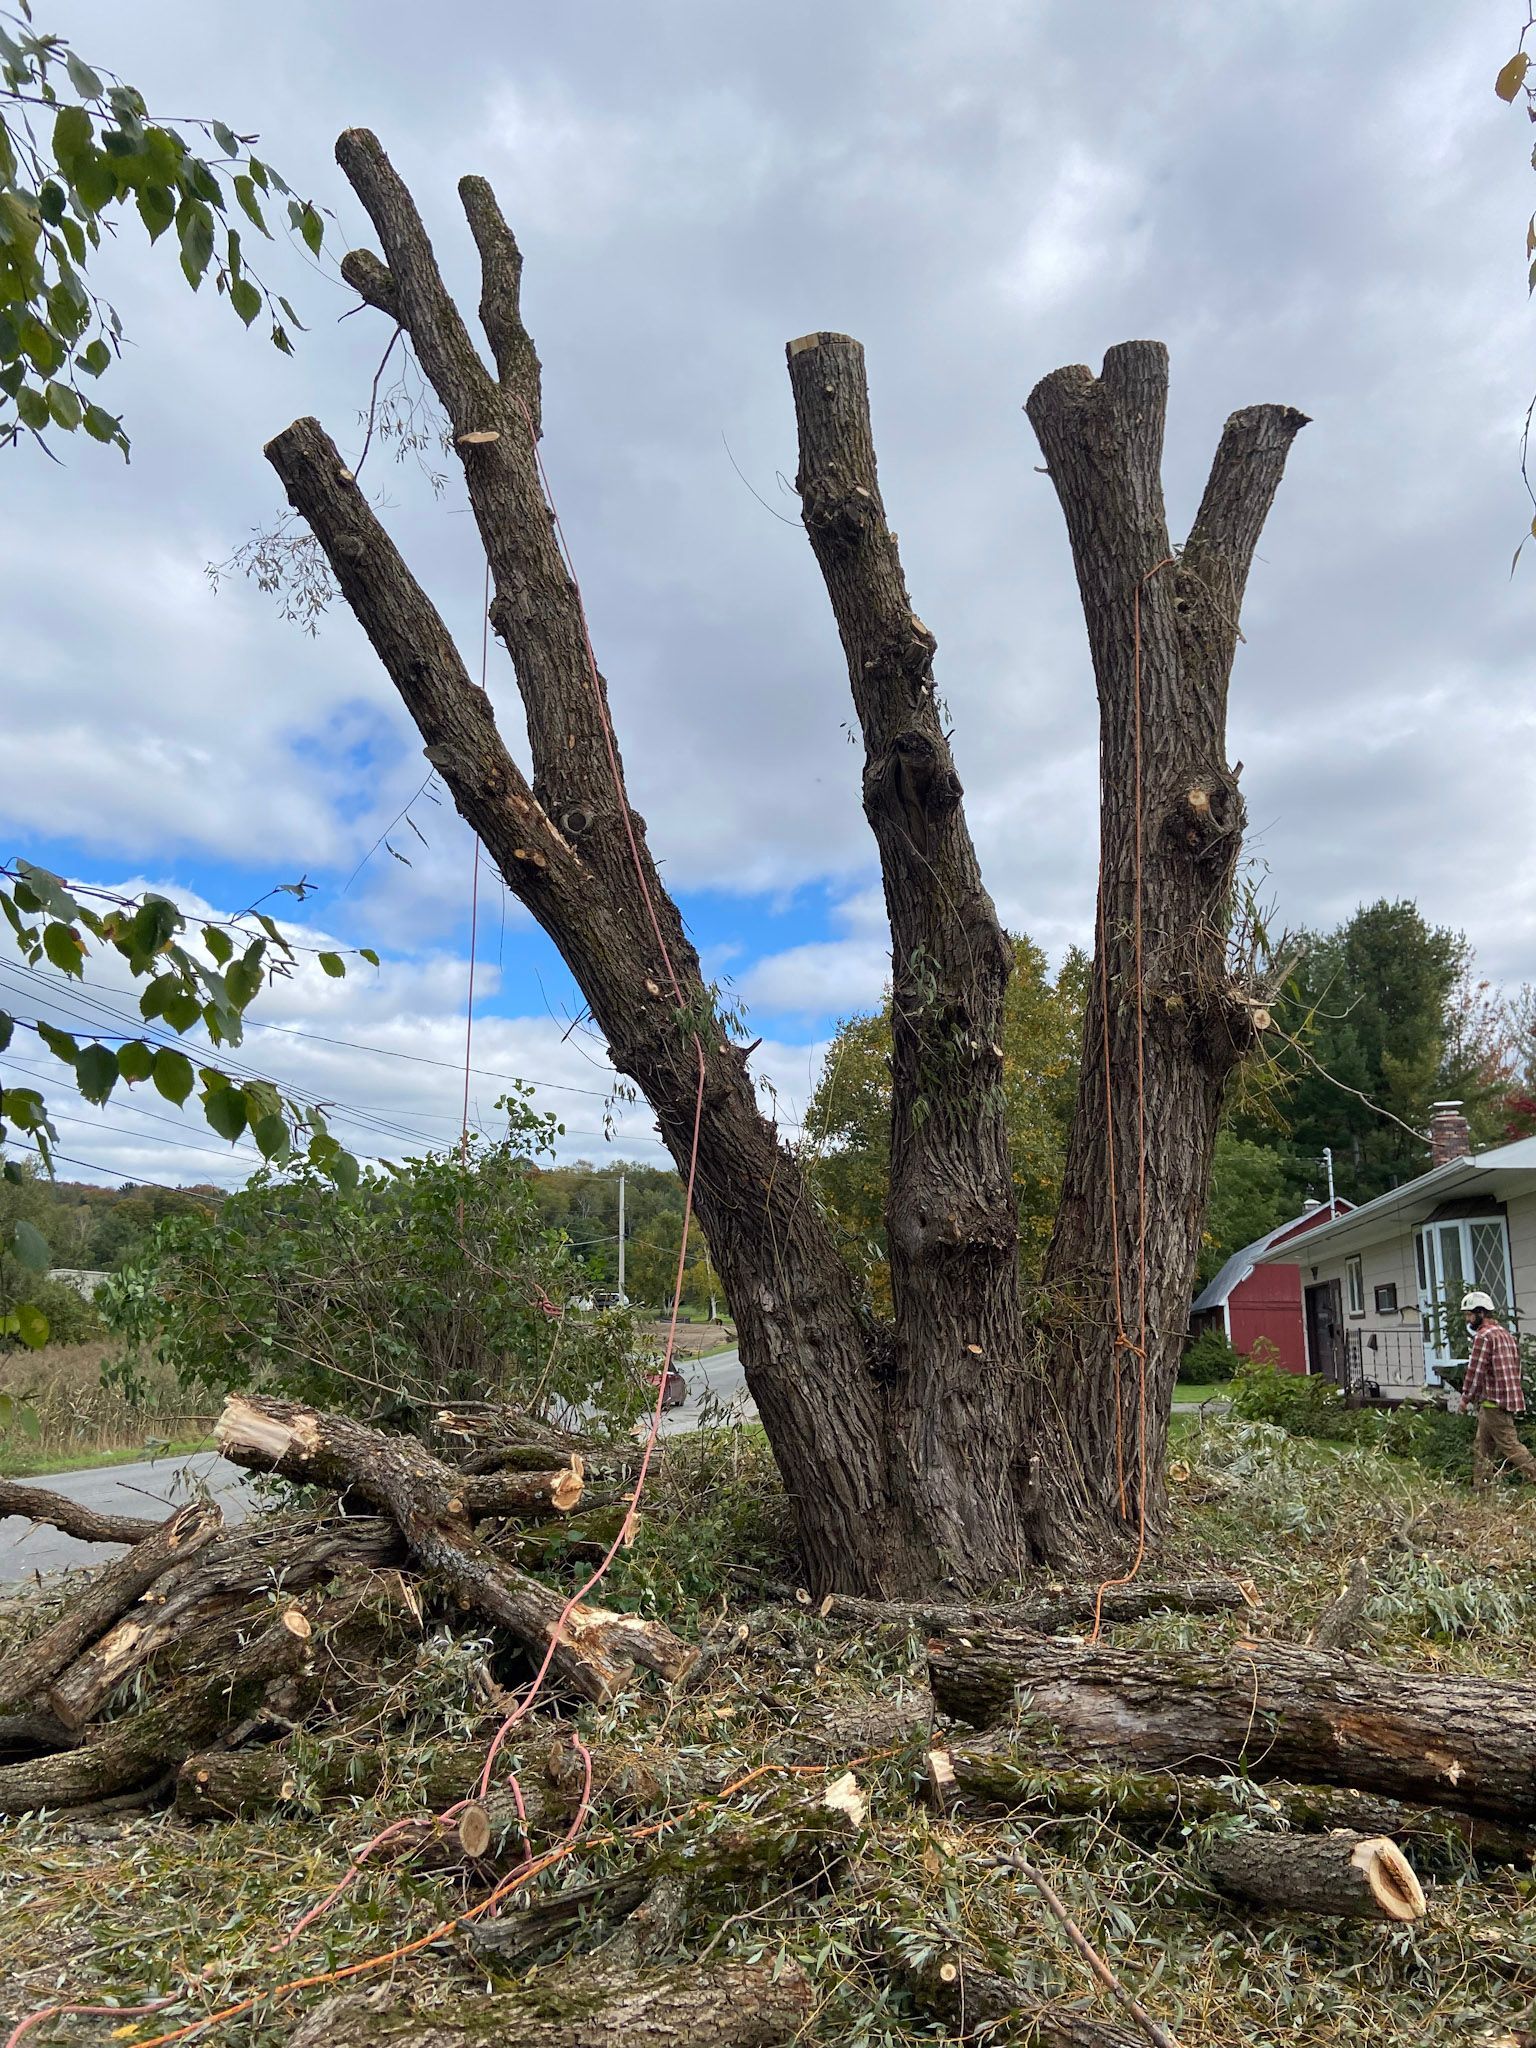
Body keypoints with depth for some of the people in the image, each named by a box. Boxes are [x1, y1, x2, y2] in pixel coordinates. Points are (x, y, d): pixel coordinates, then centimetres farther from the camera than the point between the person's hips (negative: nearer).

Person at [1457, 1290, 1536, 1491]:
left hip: (1493, 1401, -10)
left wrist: (1465, 1398, -4)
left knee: (1509, 1444, -8)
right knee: (1481, 1448, 13)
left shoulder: (1484, 1336, -12)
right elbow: (1515, 1367, 20)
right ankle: (1480, 1487, 15)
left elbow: (1475, 1370, -15)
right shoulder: (1505, 1333, 17)